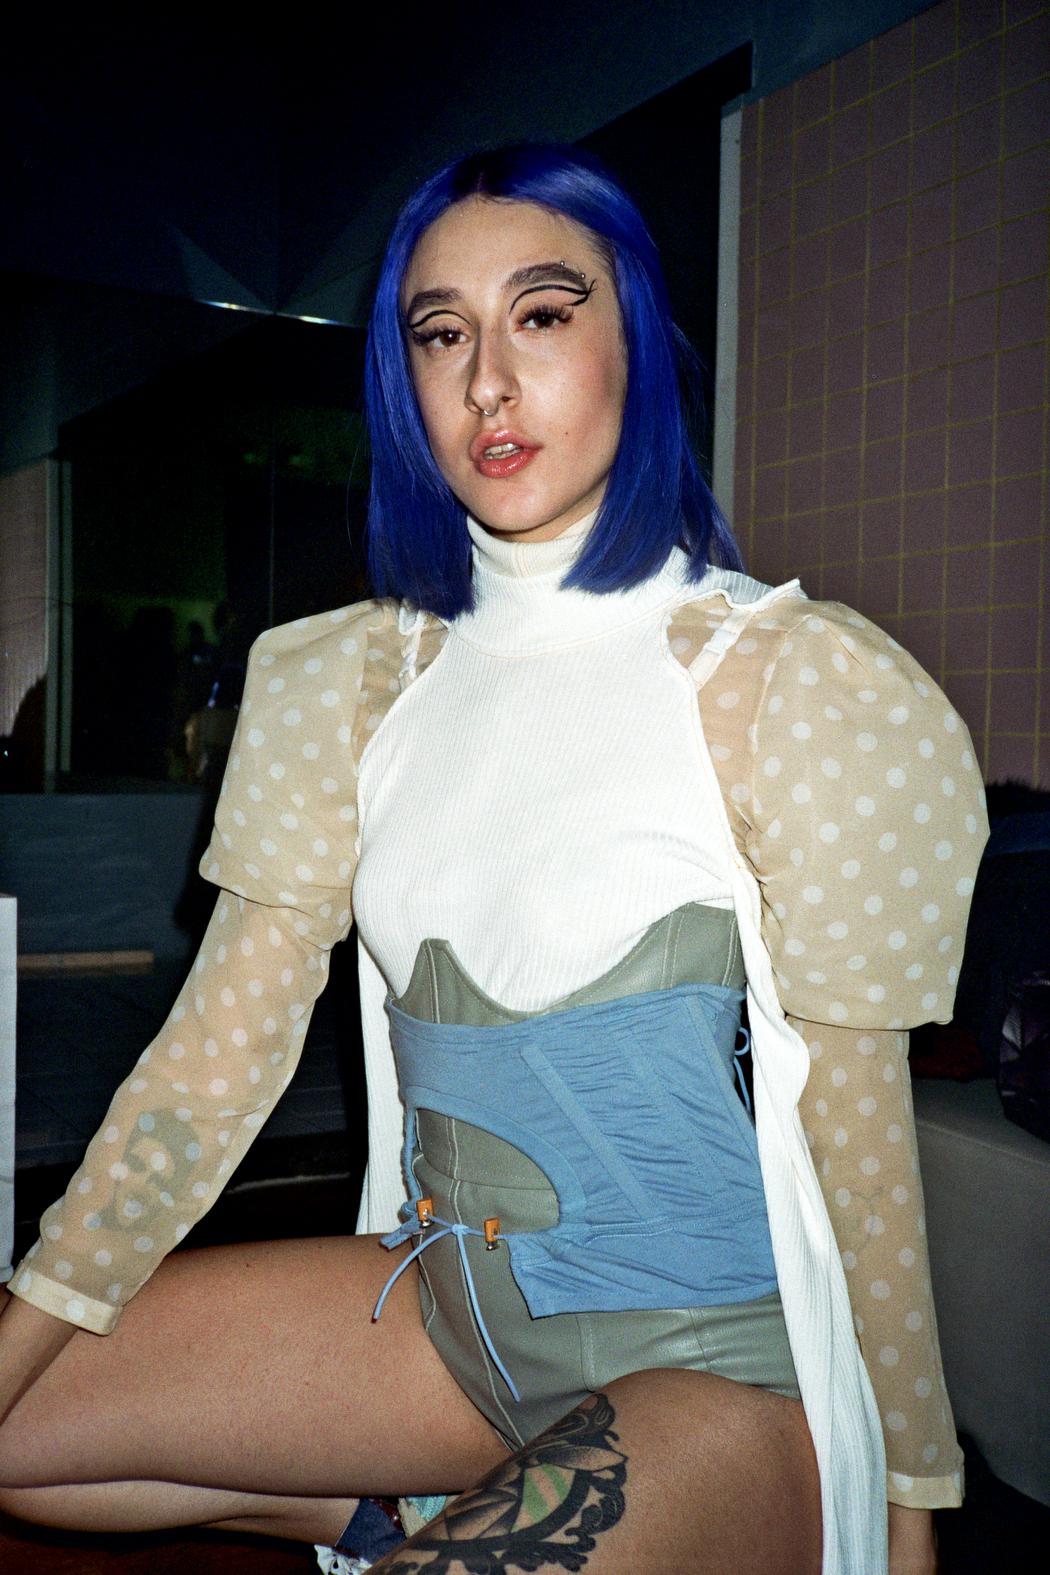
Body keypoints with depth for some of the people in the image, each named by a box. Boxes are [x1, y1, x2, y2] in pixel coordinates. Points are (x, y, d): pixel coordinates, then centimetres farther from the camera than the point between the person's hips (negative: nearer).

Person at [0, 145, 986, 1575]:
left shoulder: (785, 680, -14)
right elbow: (215, 1060, -1)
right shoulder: (349, 679, 1)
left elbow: (861, 1141, -10)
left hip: (715, 1361, -4)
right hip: (441, 1306, 5)